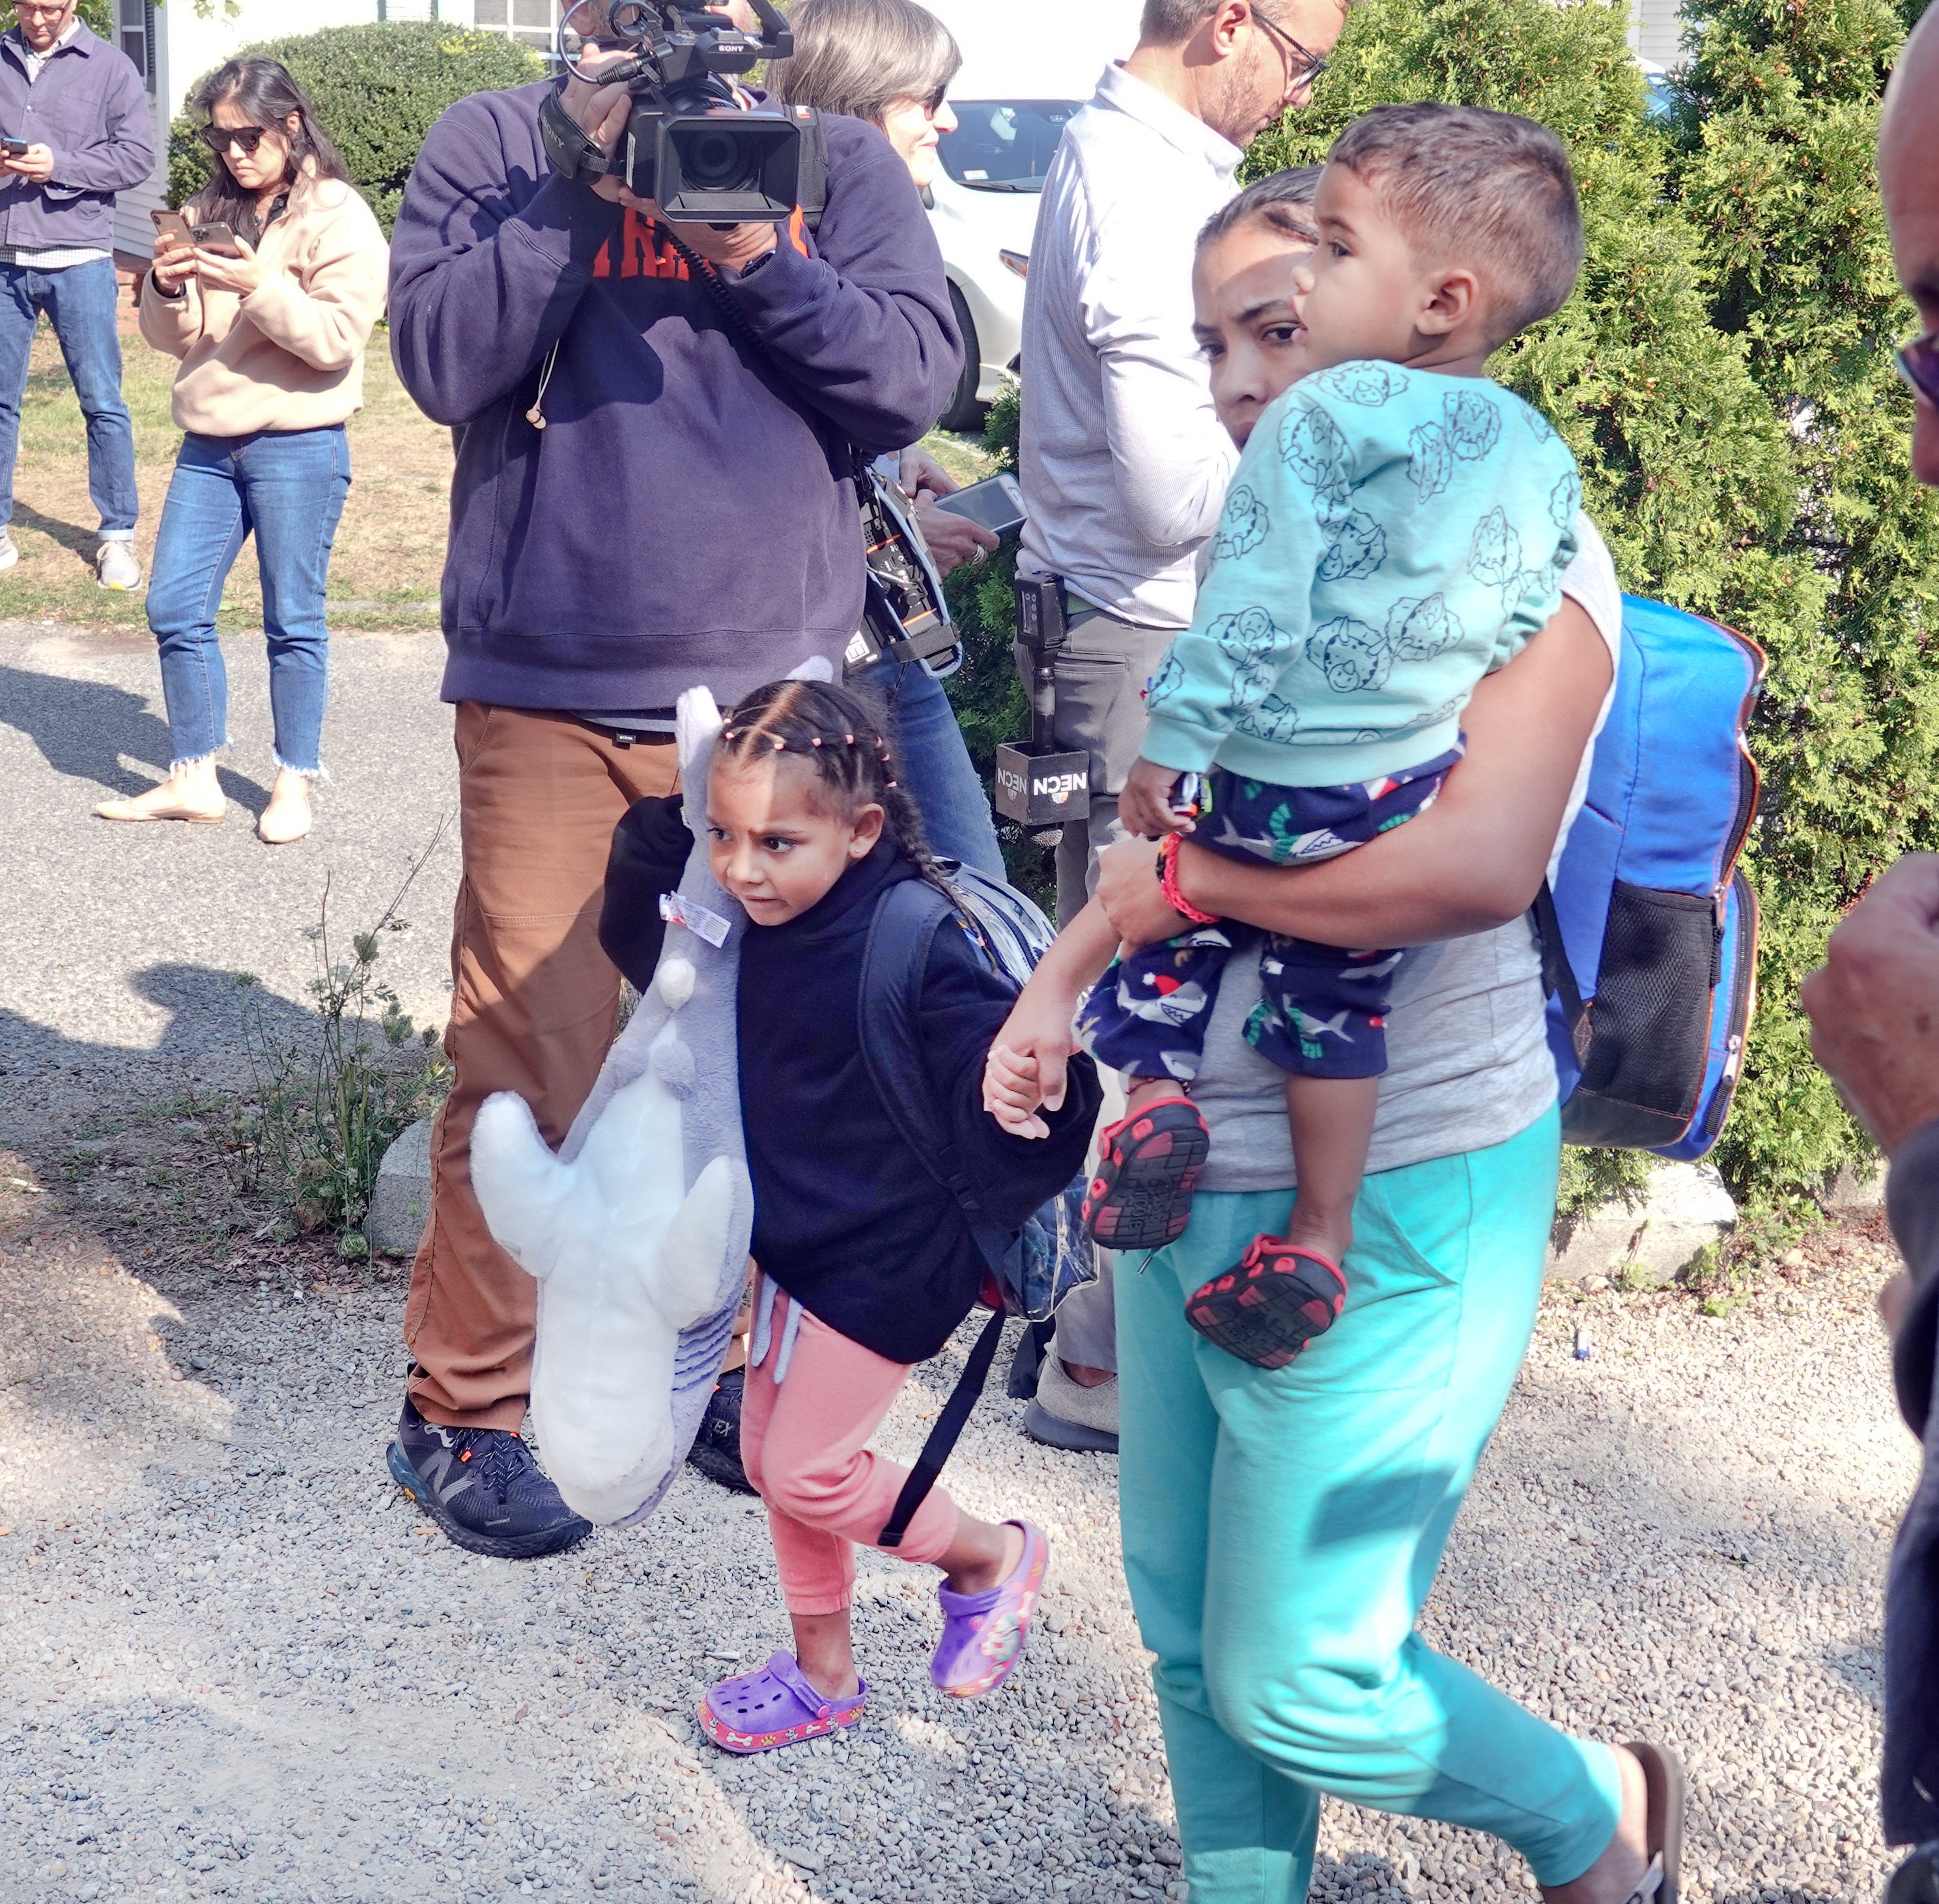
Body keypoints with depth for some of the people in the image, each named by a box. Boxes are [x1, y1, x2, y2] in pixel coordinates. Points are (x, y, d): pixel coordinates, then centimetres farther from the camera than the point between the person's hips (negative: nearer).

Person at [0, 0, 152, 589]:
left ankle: (118, 535, 9)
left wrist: (60, 165, -15)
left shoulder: (109, 66, 1)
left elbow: (137, 155, -4)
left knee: (102, 402, 1)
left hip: (79, 262, -2)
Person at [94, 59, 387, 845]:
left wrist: (259, 286, -25)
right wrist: (168, 288, -8)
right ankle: (193, 779, 18)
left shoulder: (338, 216, -6)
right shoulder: (212, 212, 12)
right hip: (209, 442, 6)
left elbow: (338, 338, -15)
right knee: (175, 610, 6)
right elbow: (172, 336, 12)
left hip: (298, 446, -6)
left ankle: (295, 782, 15)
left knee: (293, 619, 2)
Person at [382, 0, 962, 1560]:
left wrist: (755, 255, -13)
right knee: (529, 1064, -1)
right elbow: (444, 365, -7)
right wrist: (574, 185, -12)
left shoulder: (839, 161, 9)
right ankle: (469, 1408, 14)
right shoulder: (490, 146, 5)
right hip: (548, 691, -2)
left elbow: (918, 376, -2)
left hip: (779, 686, 2)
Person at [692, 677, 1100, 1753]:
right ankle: (822, 1672, 36)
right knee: (768, 1453, 16)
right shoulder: (759, 924, -3)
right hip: (794, 1241, 8)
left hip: (885, 1263, -8)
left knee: (808, 1471, 0)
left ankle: (989, 1555, 27)